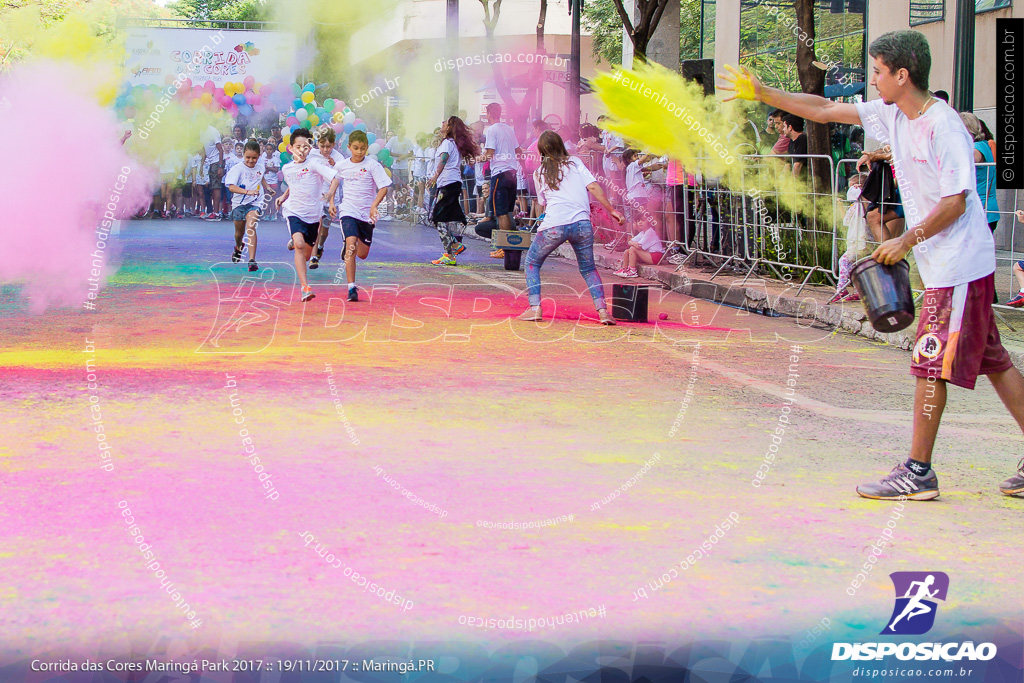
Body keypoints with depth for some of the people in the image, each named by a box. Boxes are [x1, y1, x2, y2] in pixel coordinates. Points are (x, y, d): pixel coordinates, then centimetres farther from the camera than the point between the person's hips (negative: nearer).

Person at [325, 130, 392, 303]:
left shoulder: (372, 165, -6)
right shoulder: (342, 165, 3)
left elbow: (384, 187, -9)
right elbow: (335, 180, 22)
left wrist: (374, 205, -23)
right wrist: (331, 202, 14)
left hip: (367, 214, 0)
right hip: (348, 212, 0)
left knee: (362, 254, 7)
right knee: (350, 244, -21)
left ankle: (350, 250, 46)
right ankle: (351, 288, -21)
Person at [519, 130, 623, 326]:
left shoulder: (539, 173, 15)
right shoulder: (575, 162, 13)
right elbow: (593, 187, 3)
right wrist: (612, 210, 5)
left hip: (554, 225, -1)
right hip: (582, 223, 1)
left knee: (532, 263, 18)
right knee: (588, 268, 18)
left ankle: (535, 308, 4)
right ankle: (602, 309, 2)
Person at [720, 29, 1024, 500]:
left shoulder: (943, 127, -18)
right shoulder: (892, 116, 8)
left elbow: (956, 201, -20)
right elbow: (826, 111, 15)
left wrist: (907, 241, -18)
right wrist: (763, 94, 13)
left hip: (959, 265, -9)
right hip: (941, 265, 9)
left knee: (930, 363, -7)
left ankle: (917, 473, -2)